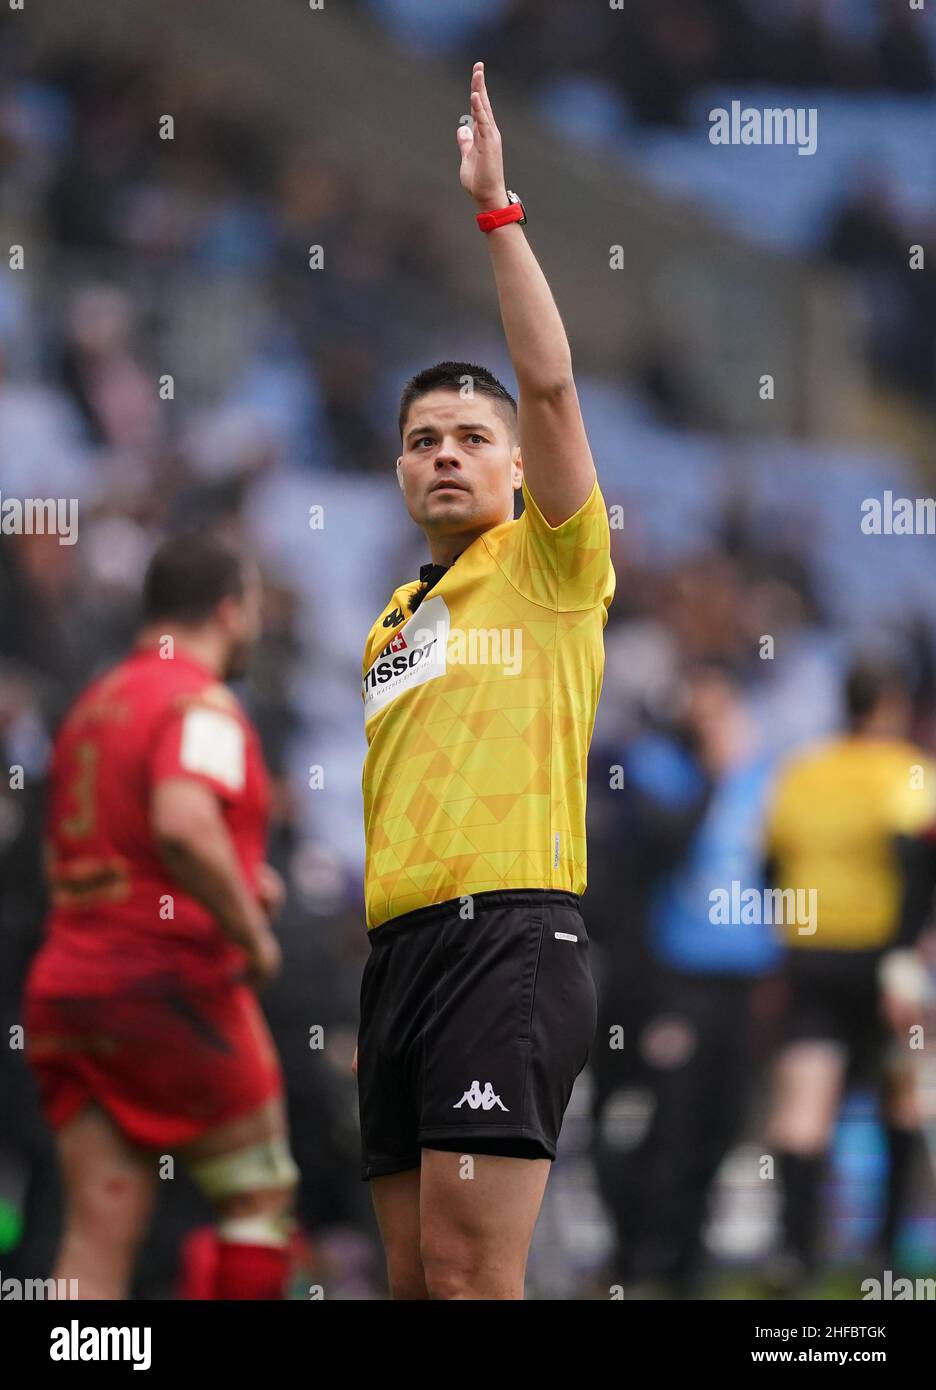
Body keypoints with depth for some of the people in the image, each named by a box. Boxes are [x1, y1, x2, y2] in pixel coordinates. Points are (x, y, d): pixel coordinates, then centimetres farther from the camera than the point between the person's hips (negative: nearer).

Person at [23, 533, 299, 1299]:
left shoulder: (94, 706, 17)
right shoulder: (201, 705, -10)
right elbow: (183, 825, -29)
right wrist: (252, 931, -15)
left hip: (67, 981, 7)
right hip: (171, 985, -7)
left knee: (99, 1236, 0)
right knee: (260, 1199, 8)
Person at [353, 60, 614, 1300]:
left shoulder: (551, 568, 5)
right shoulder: (393, 626, 24)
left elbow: (551, 384, -8)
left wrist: (495, 207, -9)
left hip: (508, 931, -7)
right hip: (396, 944, 7)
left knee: (470, 1275, -15)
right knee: (416, 1279, 5)